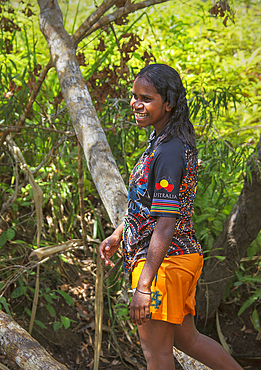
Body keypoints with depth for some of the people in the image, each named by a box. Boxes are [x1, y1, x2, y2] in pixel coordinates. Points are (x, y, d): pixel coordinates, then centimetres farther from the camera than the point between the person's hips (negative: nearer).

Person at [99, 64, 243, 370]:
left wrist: (143, 286, -27)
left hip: (164, 261, -10)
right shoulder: (167, 140, 9)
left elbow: (166, 224, -26)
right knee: (186, 338, 24)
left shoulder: (169, 152, -22)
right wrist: (118, 234, 25)